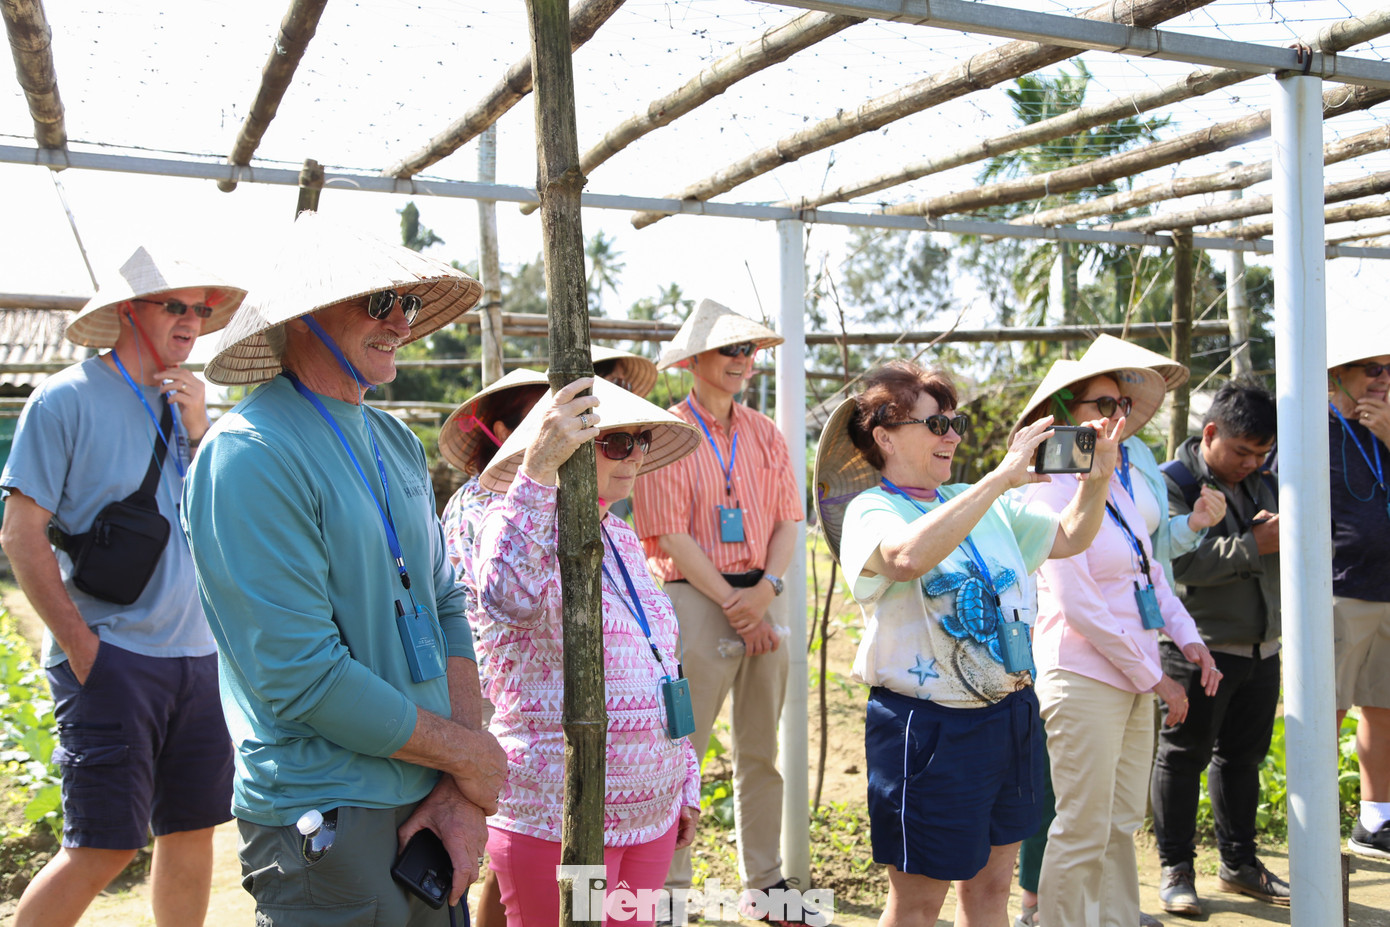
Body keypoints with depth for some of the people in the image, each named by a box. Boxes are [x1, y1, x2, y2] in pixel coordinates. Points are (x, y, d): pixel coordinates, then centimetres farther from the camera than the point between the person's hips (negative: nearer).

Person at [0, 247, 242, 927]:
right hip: (111, 659, -6)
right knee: (104, 847, -6)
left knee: (191, 830, 11)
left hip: (195, 655, 6)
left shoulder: (187, 404, 12)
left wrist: (199, 432, -3)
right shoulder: (68, 398, -6)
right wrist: (84, 649, -13)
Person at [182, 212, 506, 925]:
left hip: (427, 805, 7)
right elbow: (301, 677, -22)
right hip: (328, 825, -7)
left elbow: (444, 607, 7)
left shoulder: (396, 443, 8)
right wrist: (472, 756, -12)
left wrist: (464, 793, -4)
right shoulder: (249, 455, -17)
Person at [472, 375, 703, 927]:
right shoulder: (514, 524, -12)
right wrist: (537, 471, -43)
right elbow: (513, 598, -37)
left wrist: (686, 782, 18)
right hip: (555, 821, -7)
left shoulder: (622, 539, 12)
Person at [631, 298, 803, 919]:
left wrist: (766, 588, -8)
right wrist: (731, 604, -11)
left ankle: (765, 882, 24)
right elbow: (672, 534, -9)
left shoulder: (765, 433, 13)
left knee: (761, 749, 12)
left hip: (763, 596, 5)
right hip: (696, 598, -5)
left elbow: (788, 519, 8)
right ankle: (669, 886, 11)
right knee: (682, 749, -1)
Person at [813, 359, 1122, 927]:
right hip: (929, 726, -7)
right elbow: (910, 555, -34)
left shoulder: (983, 504, 11)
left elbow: (1069, 538, 17)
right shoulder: (869, 511, -11)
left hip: (1009, 712, 7)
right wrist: (1003, 476, -31)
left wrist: (1097, 475, -1)